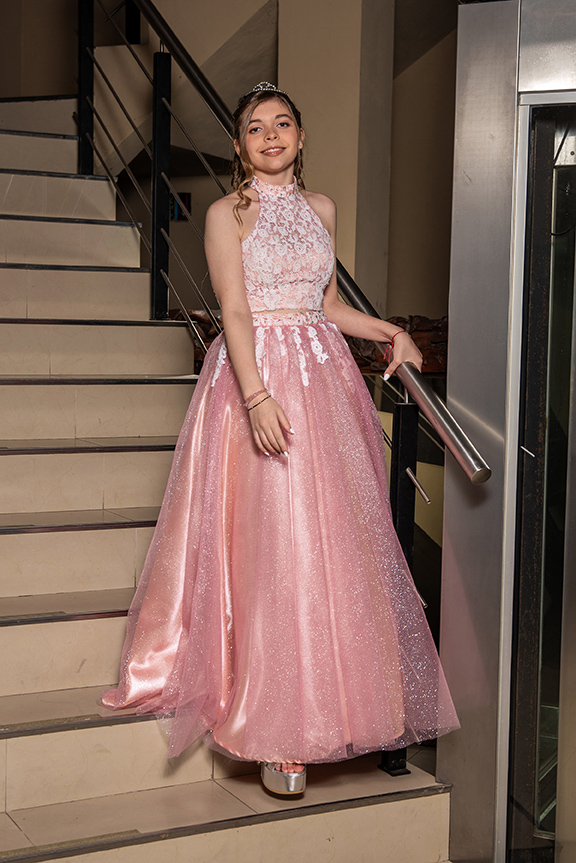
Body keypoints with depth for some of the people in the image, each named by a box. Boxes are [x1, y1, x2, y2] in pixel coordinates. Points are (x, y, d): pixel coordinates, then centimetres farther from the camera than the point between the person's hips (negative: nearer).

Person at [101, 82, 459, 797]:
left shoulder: (321, 208, 15)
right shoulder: (227, 213, 0)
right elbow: (235, 312, -10)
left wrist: (390, 331, 7)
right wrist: (258, 397, -21)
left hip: (324, 375, 5)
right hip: (256, 375, -5)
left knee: (334, 539, 4)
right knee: (270, 546, -7)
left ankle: (333, 702, 17)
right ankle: (277, 733, -1)